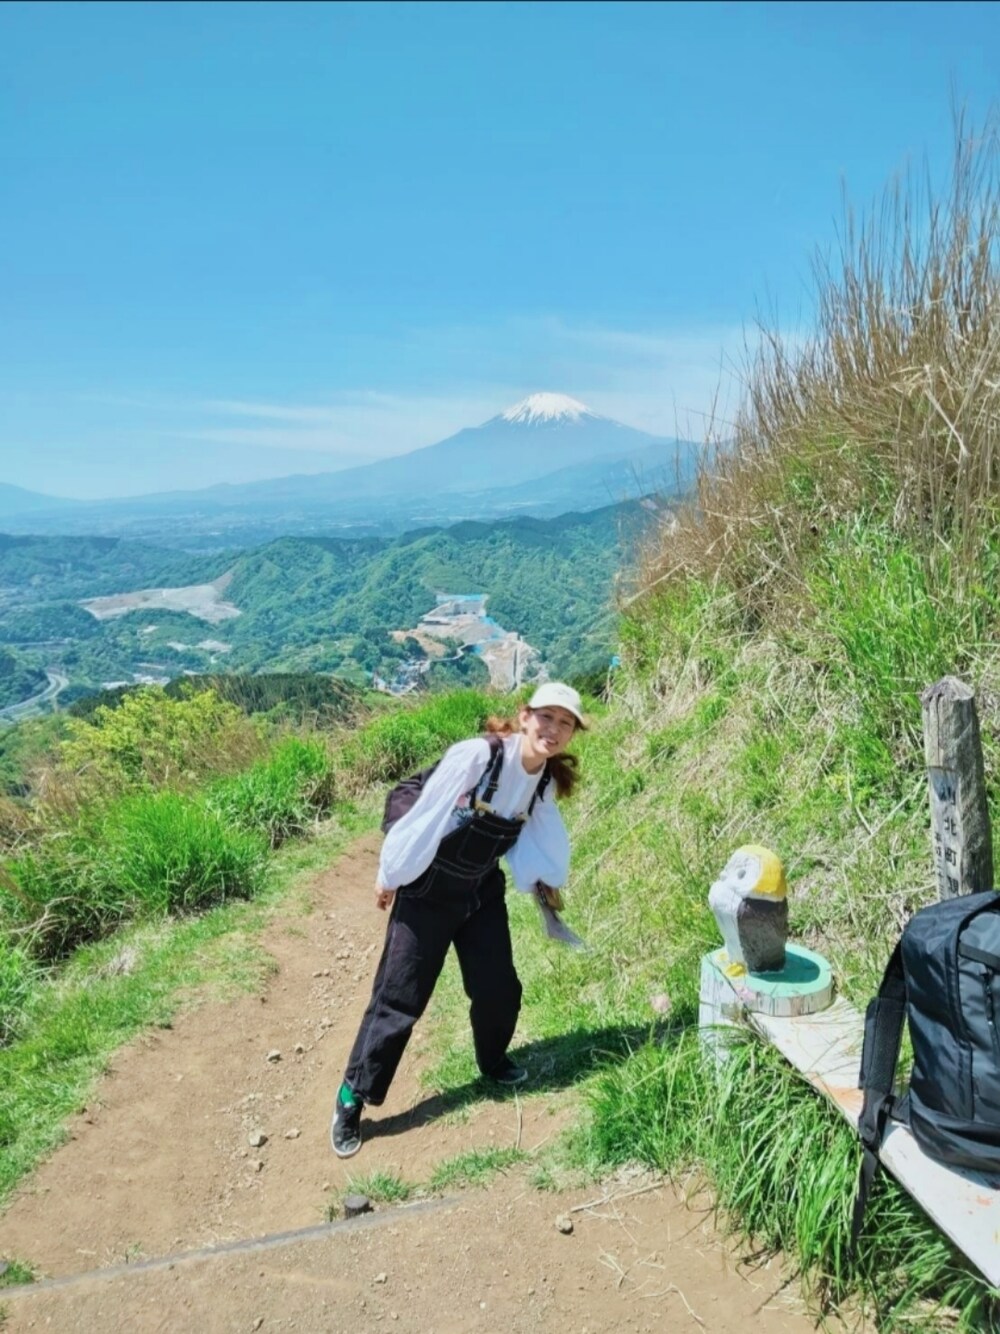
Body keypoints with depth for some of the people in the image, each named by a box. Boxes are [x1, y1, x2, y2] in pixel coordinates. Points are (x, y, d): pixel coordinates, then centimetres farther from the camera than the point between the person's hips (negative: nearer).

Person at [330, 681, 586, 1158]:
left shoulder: (546, 779, -9)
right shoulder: (476, 756, -29)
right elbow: (425, 818, -22)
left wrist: (544, 877, 6)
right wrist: (389, 878, -14)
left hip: (483, 892, 6)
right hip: (428, 892, -5)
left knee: (499, 988, 11)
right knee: (399, 999, -1)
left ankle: (494, 1063, 42)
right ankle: (352, 1099, 16)